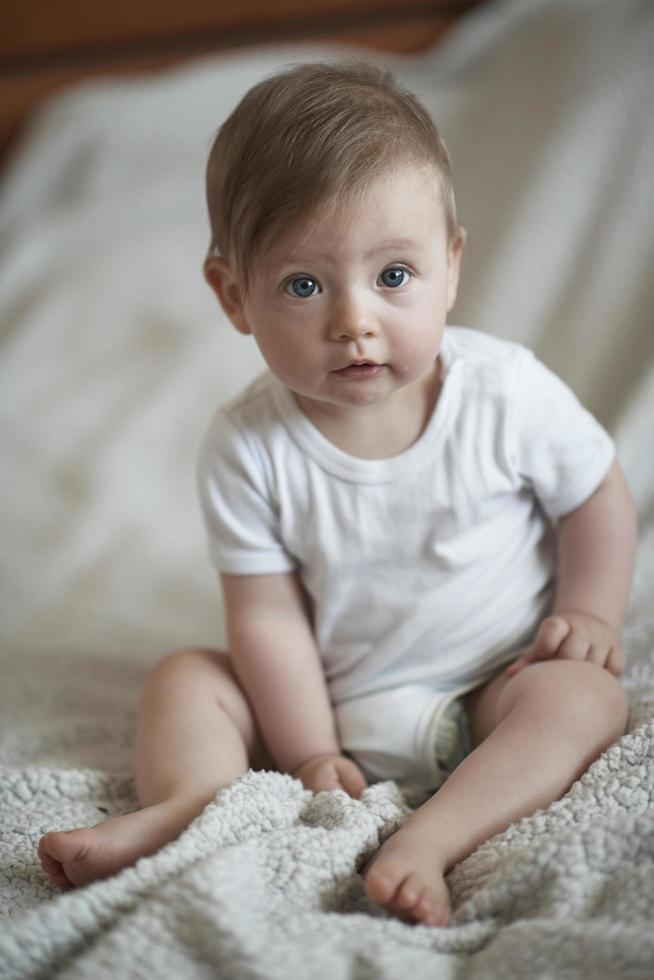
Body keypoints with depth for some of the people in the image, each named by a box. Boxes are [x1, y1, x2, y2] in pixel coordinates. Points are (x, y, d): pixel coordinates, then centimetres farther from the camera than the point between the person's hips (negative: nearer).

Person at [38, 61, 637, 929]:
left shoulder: (508, 391, -17)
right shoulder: (247, 449, -17)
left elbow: (597, 495, 1)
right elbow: (269, 613, -13)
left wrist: (590, 613, -6)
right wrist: (309, 754, -14)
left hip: (493, 690, -1)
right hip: (332, 701, 1)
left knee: (583, 696, -27)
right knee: (185, 678, -8)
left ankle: (428, 839, -41)